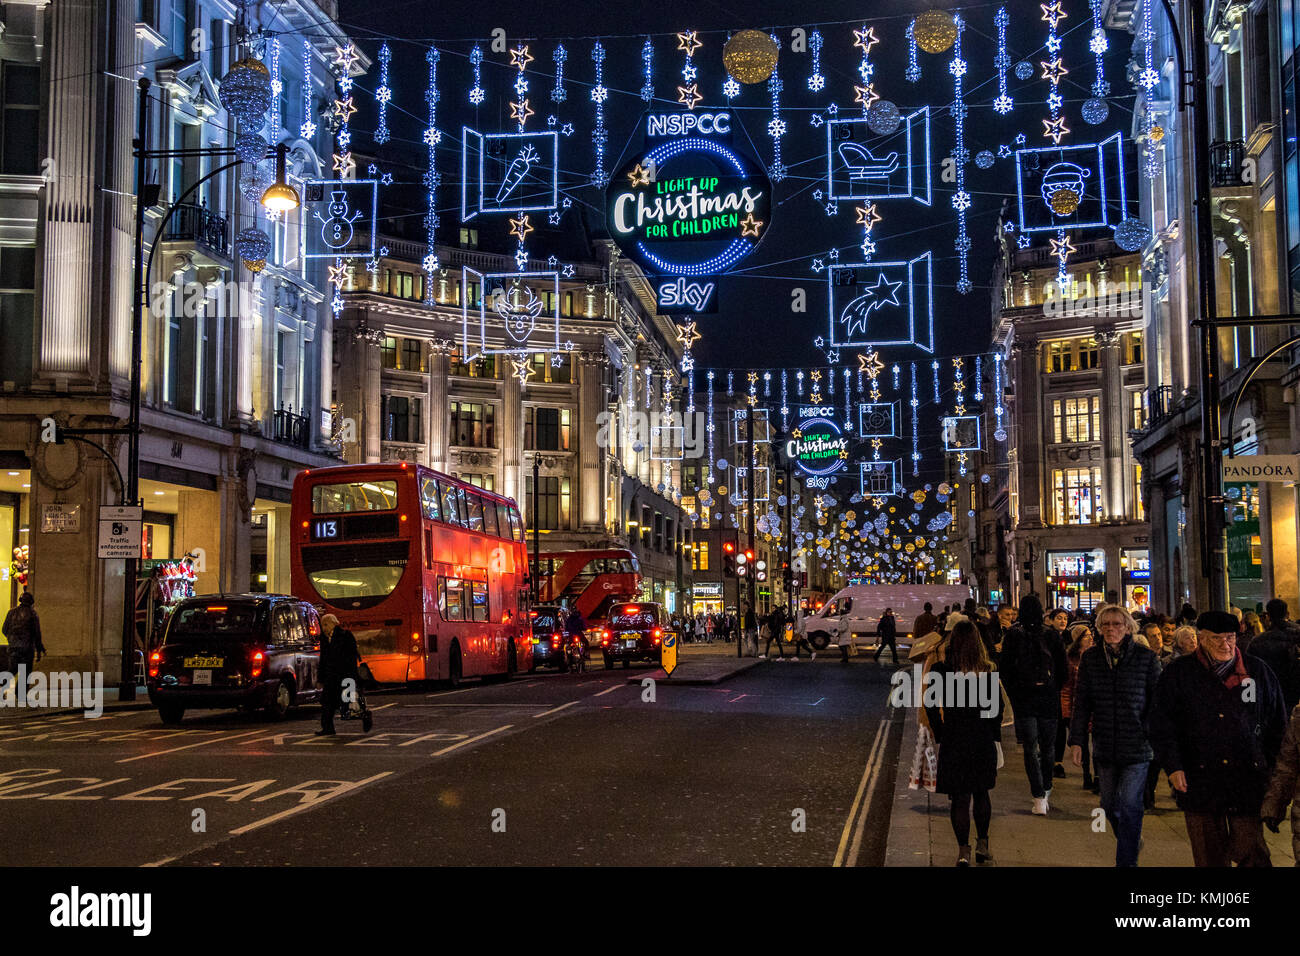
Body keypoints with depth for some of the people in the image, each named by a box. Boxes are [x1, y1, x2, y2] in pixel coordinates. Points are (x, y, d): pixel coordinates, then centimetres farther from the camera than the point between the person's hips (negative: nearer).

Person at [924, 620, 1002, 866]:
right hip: (983, 740, 2)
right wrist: (996, 739, 10)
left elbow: (931, 706, -9)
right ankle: (982, 844, 22)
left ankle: (963, 851, 3)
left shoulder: (941, 669, -10)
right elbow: (998, 707, 2)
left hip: (954, 741, -2)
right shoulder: (987, 671, -3)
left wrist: (940, 733, 1)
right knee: (981, 793, 19)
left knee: (959, 797, 5)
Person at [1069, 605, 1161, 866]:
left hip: (1137, 745, -3)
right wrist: (1077, 741, 3)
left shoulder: (1146, 657, -3)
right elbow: (1081, 703, 8)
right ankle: (1131, 842, 37)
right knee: (1110, 805, 12)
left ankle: (1127, 860, 1)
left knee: (1129, 805, -7)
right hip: (1105, 746, 3)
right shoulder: (1090, 658, 5)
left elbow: (1158, 701, 1)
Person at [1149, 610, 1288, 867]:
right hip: (1198, 781, 0)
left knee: (1251, 851, -4)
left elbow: (1277, 724, 13)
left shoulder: (1258, 671, 7)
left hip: (1248, 778, 0)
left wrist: (1272, 768, 6)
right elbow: (1161, 725, 2)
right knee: (1209, 855, 7)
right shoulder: (1178, 673, 3)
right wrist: (1173, 767, -8)